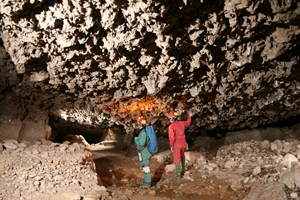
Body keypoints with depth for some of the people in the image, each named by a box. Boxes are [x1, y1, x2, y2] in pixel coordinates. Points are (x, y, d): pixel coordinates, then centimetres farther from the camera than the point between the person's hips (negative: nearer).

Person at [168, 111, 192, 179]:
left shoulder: (171, 126, -13)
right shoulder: (181, 123, 4)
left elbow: (171, 137, -18)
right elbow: (188, 123, 27)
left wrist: (171, 146, -10)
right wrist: (189, 116, 46)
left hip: (176, 143, -6)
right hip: (183, 142, 6)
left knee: (177, 159, -3)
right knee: (182, 154, 31)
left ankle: (178, 174, -3)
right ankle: (183, 168, 41)